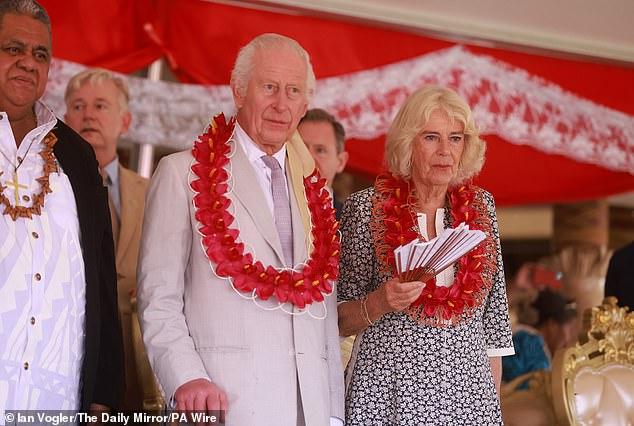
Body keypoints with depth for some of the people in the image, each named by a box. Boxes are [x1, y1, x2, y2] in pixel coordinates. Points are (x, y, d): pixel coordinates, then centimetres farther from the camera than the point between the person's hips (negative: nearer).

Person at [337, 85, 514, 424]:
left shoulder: (480, 205, 7)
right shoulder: (367, 206, -3)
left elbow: (494, 307, 11)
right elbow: (341, 322, 0)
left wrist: (493, 390, 7)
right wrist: (379, 303, -19)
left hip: (468, 385, 3)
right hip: (389, 388, -3)